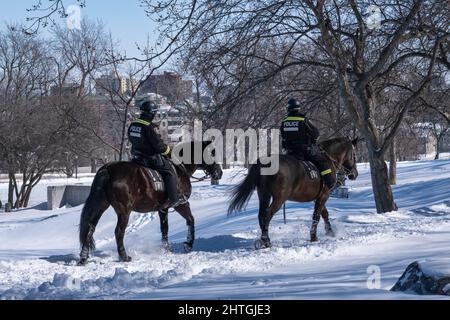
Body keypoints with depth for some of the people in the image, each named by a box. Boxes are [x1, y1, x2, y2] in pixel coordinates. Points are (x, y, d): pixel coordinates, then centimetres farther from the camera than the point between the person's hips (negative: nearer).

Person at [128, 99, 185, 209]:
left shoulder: (132, 125, 3)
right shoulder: (150, 127, -22)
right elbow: (159, 145, -20)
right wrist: (168, 150, -1)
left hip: (137, 157, 8)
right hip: (151, 158, -8)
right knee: (170, 172, 3)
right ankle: (173, 199, -3)